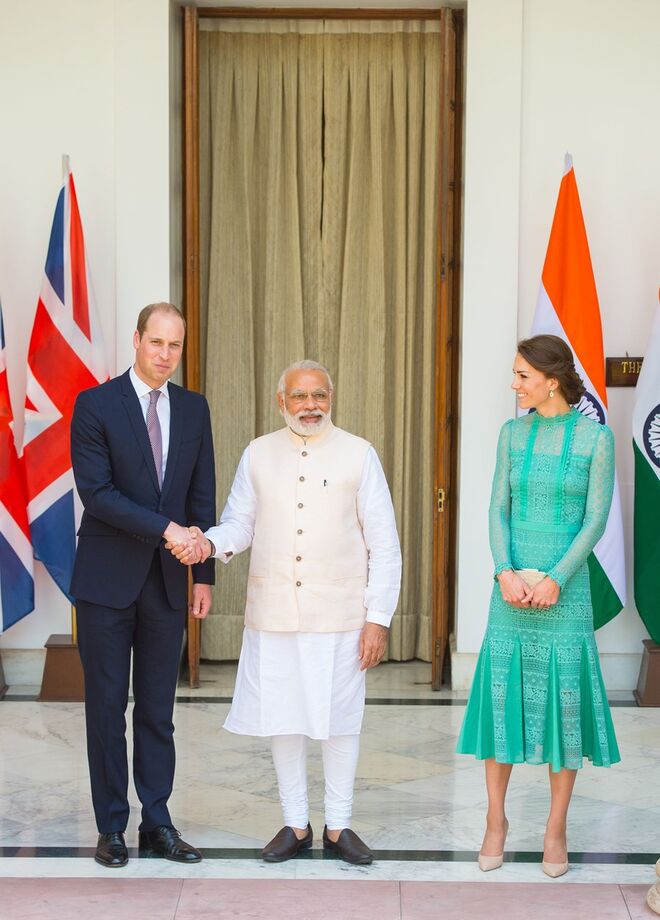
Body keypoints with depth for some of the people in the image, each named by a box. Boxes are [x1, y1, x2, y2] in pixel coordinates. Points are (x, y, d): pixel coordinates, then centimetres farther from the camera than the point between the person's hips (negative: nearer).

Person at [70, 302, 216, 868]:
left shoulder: (193, 408, 8)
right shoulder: (96, 405, -6)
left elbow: (203, 495, 10)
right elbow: (96, 492, -14)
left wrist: (204, 574, 6)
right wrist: (166, 529, -20)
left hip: (166, 582, 4)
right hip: (107, 580, -3)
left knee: (158, 709, 8)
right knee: (107, 706, 4)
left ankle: (158, 824, 16)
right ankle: (112, 827, 14)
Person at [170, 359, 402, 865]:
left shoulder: (359, 454, 0)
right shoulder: (258, 454, 7)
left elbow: (384, 543, 0)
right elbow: (240, 522, 10)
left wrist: (378, 618, -5)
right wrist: (210, 543, -14)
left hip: (338, 613, -2)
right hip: (273, 610, 2)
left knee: (340, 718, 4)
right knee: (282, 717, 8)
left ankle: (339, 826, 19)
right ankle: (296, 824, 23)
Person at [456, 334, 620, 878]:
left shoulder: (596, 437, -4)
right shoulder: (513, 434, 6)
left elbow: (596, 519, -7)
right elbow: (499, 509, 3)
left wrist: (556, 580, -15)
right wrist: (505, 572, -11)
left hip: (566, 586, -3)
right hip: (513, 583, 3)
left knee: (564, 699, 2)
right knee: (501, 694, 3)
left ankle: (557, 829, 14)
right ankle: (496, 820, 16)